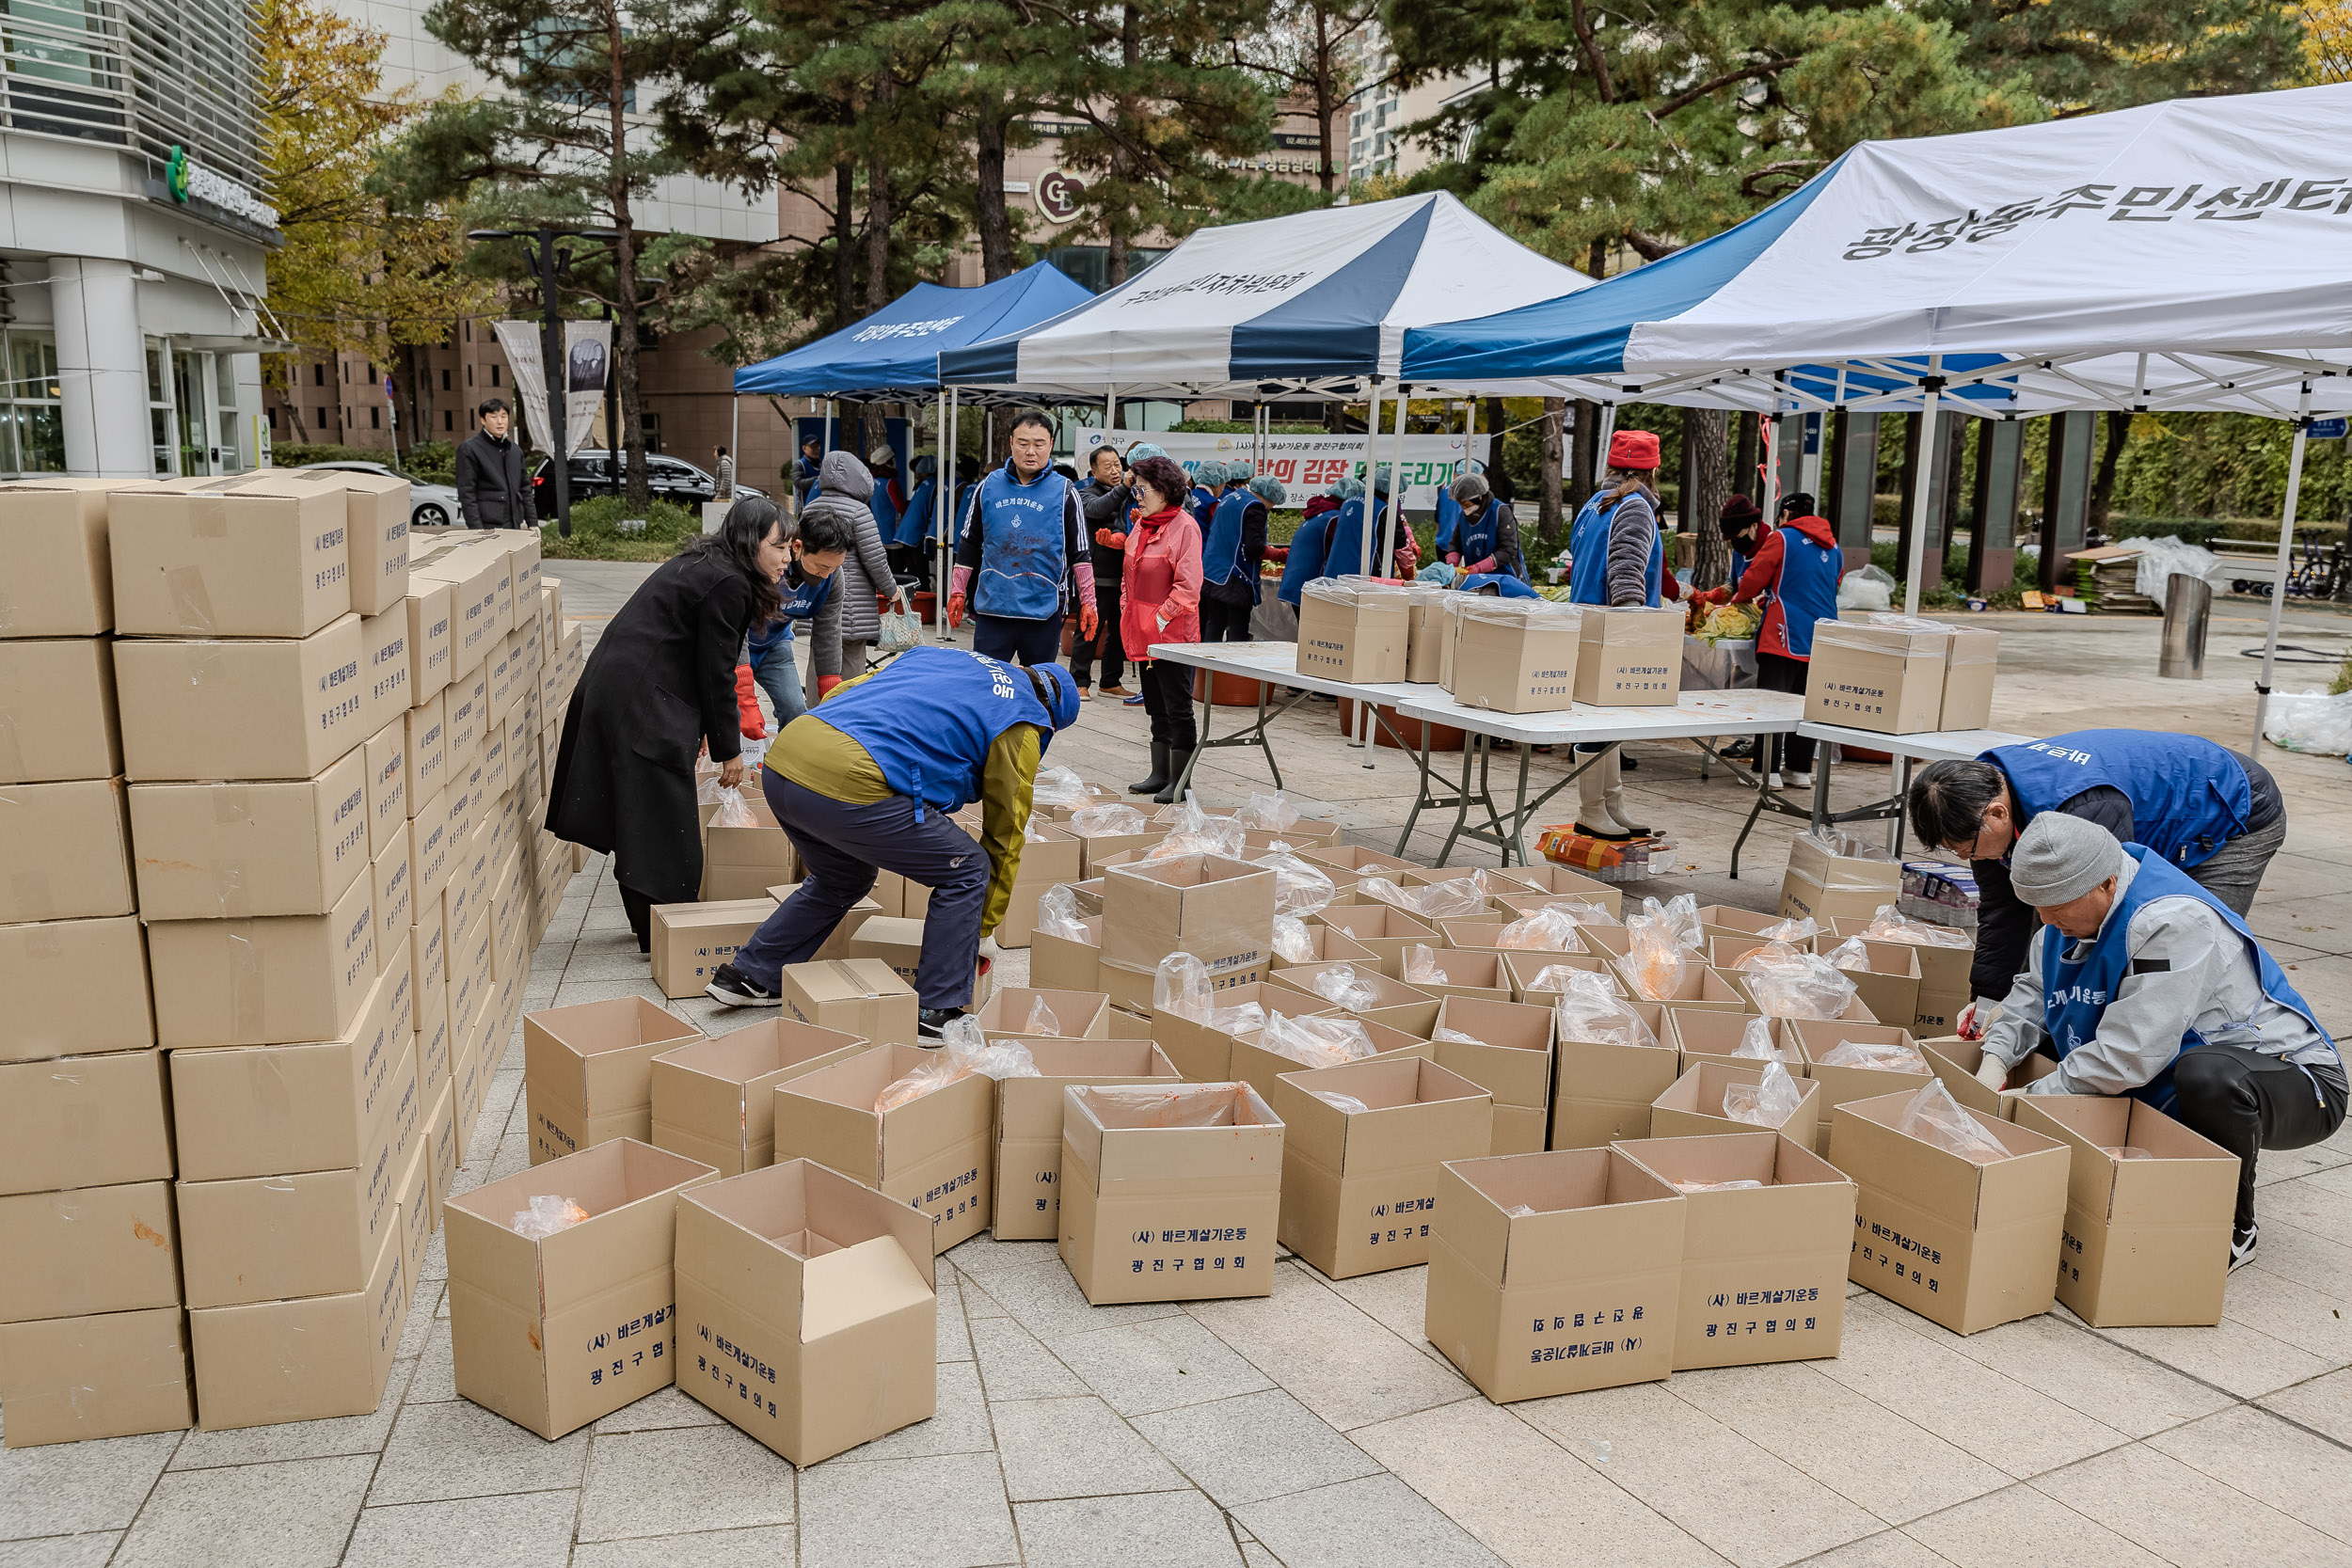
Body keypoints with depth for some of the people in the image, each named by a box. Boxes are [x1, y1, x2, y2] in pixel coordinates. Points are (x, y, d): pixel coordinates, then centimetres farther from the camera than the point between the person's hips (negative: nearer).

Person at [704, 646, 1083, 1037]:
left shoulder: (934, 652, 29)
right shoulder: (1020, 723, 11)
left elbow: (840, 694, 27)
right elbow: (1006, 833, 16)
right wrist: (981, 929, 27)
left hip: (780, 764, 8)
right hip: (848, 785, -8)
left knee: (843, 881, 33)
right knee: (967, 872, 11)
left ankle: (750, 975, 36)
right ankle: (935, 1012, 13)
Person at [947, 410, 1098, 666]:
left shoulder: (1064, 492, 1)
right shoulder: (988, 486, 7)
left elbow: (1080, 552, 4)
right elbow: (968, 544, 14)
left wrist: (1087, 601, -1)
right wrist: (957, 591, 12)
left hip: (1043, 612, -1)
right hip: (992, 607, 2)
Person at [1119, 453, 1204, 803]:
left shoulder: (1184, 527, -12)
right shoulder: (1142, 526, 13)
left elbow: (1188, 586, -18)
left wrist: (1161, 619, -18)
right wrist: (1129, 615, 13)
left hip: (1173, 632, -9)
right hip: (1143, 633, 9)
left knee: (1177, 709, -2)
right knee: (1156, 708, 14)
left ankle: (1178, 782, 4)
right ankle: (1159, 775, 23)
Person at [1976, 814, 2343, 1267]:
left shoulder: (2175, 921, -31)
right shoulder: (2077, 907, -5)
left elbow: (2126, 1058, -34)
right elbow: (2031, 993, 4)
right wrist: (1995, 1063, -14)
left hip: (2298, 1086, -8)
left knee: (2207, 1075, -41)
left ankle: (2234, 1230, -12)